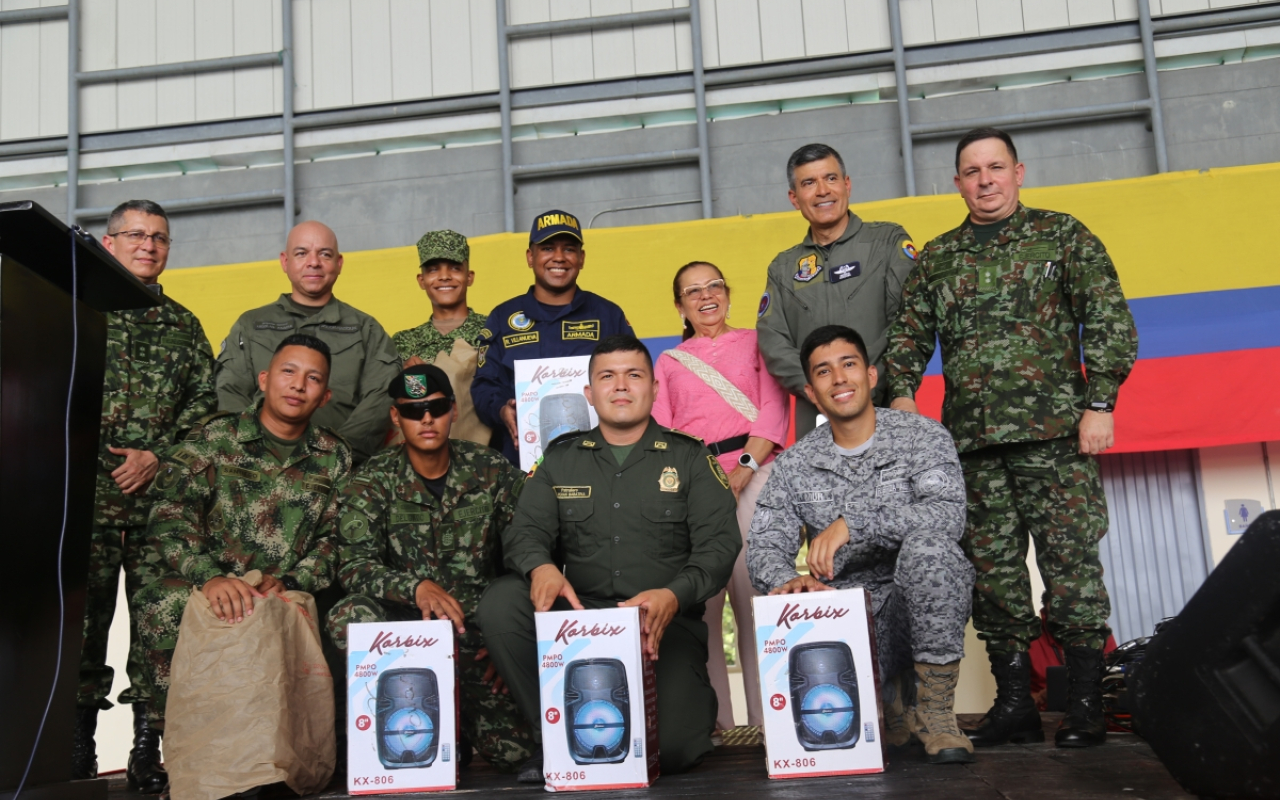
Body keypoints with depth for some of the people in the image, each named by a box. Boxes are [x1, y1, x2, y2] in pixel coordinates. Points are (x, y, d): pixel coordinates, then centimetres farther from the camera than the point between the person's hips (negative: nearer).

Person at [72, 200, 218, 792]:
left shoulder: (183, 325, 17)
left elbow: (205, 402, 9)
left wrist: (157, 456, -5)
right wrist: (100, 458, -6)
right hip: (90, 495, -2)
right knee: (84, 617, -1)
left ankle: (148, 750, 8)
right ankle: (78, 749, 9)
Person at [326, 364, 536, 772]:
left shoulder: (491, 470, 1)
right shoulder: (373, 481, -1)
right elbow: (353, 566, -13)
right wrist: (416, 587, -33)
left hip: (479, 624, 0)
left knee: (516, 752, -15)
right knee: (349, 617, -33)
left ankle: (461, 722, 23)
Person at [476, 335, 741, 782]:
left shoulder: (689, 458, 9)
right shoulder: (561, 458, 15)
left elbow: (719, 544, -1)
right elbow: (526, 531, 5)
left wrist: (674, 595, -23)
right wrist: (541, 567, -21)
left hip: (665, 623, -2)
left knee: (670, 747, -25)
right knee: (500, 601, -27)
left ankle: (694, 698, 12)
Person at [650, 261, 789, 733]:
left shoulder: (755, 342, 16)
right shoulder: (668, 362, 22)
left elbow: (773, 409, 4)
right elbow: (658, 432, 13)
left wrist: (742, 470, -9)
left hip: (752, 474, -2)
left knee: (753, 590, -11)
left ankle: (767, 715, -7)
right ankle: (714, 718, 0)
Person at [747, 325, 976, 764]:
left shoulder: (922, 436, -2)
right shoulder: (794, 465, 7)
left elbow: (948, 516, -20)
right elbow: (763, 547, 0)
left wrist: (852, 524, -27)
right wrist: (789, 580, -25)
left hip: (923, 605, -2)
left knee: (928, 546, -35)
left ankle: (935, 709, -17)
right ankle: (890, 700, 12)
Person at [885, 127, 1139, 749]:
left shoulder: (1062, 236, 8)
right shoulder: (937, 257, 17)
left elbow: (1109, 320, 2)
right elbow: (908, 335, 19)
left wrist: (1099, 403, -7)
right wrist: (902, 394, 2)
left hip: (1054, 431, -3)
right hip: (971, 440, 3)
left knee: (1070, 560, -5)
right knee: (992, 568, 4)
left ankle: (1085, 703, 5)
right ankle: (1013, 703, 13)